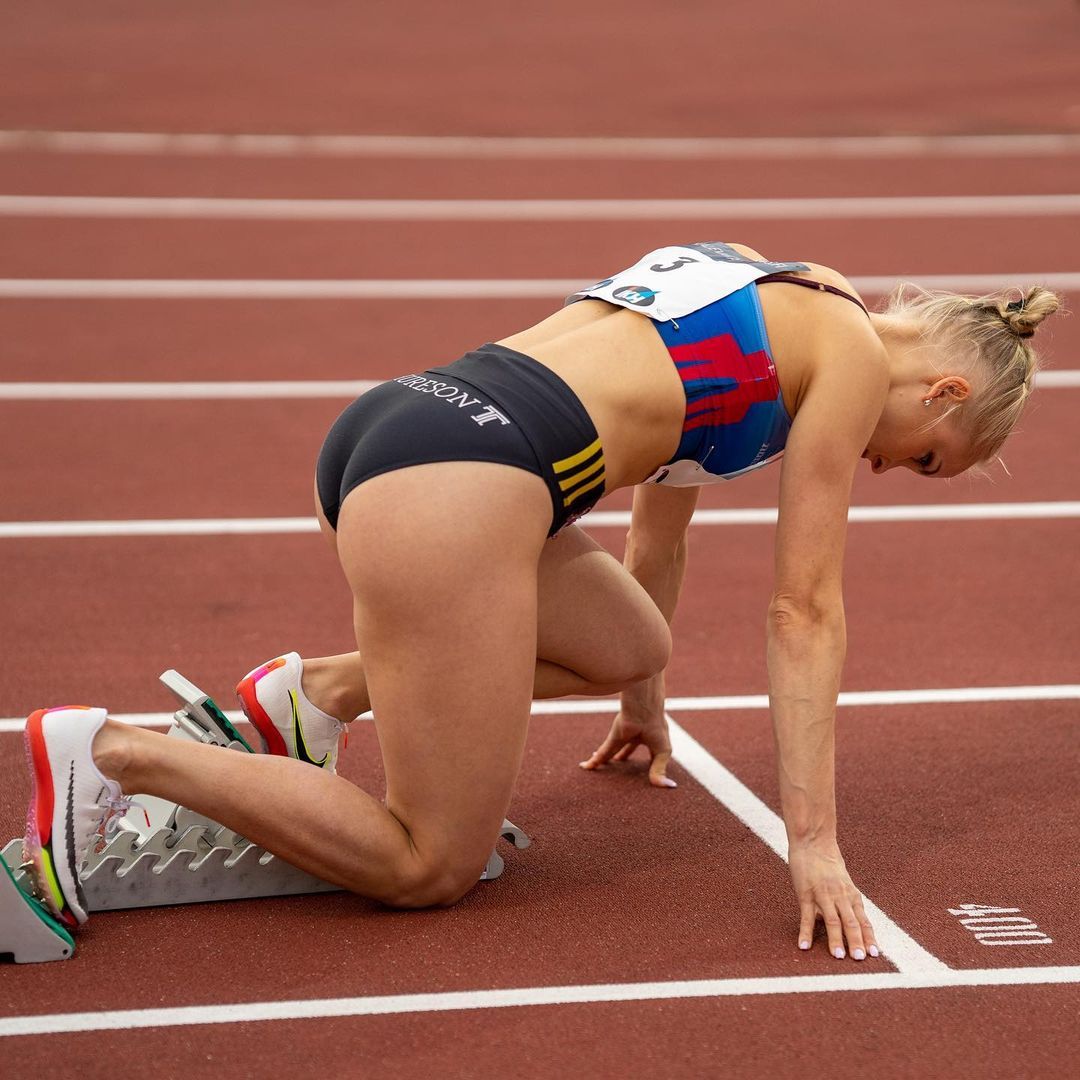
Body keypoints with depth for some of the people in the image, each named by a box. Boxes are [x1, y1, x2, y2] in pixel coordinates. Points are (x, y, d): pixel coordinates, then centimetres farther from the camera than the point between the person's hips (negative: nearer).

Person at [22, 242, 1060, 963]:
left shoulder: (758, 291, 30)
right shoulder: (854, 355, 6)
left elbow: (662, 502, 41)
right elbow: (804, 609, 4)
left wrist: (643, 696, 53)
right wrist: (812, 841, 7)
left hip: (382, 426, 9)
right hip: (459, 479, -9)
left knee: (626, 644, 25)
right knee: (431, 869, 0)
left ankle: (318, 688, 16)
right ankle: (116, 753, -9)